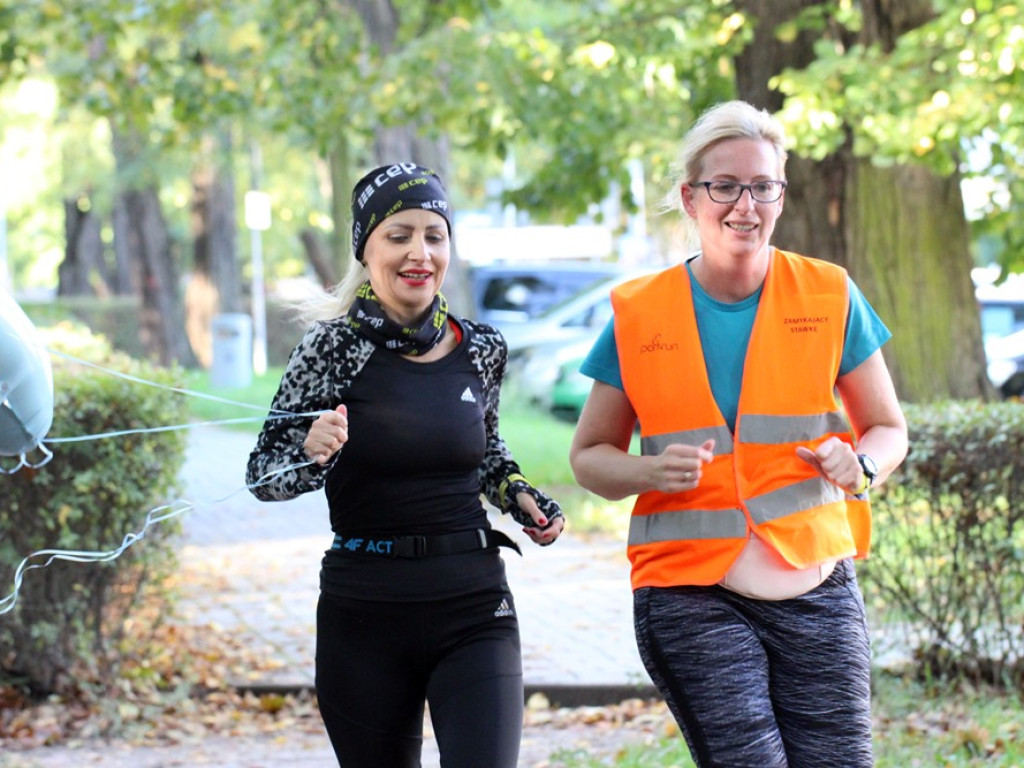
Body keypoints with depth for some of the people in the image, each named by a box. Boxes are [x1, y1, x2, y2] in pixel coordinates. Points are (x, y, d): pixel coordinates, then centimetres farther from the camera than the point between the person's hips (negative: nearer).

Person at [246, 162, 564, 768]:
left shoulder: (481, 350, 4)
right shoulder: (334, 347, -7)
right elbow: (262, 475, -4)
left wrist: (523, 500, 5)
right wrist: (313, 455, -25)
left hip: (474, 609, 2)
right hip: (364, 617, -1)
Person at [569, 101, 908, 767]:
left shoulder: (828, 297, 5)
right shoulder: (639, 315, 4)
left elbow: (889, 429, 15)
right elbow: (590, 455, 12)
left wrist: (859, 463, -9)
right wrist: (653, 471, -10)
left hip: (815, 590, 1)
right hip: (691, 595, -1)